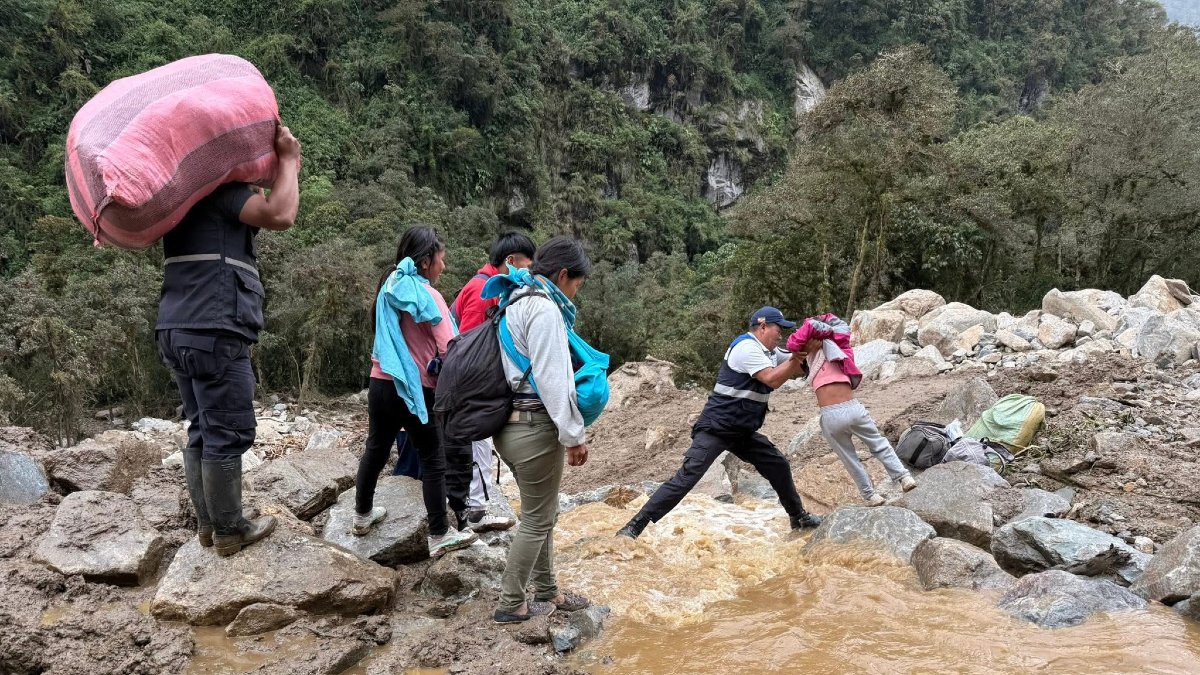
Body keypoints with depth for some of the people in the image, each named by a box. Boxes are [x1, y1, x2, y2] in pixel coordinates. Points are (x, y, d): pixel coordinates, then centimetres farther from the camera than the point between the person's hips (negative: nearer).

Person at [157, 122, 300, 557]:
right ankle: (229, 532, 4)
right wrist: (288, 160, -6)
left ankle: (208, 524, 20)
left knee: (202, 431, 14)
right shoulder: (220, 186, -7)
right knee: (227, 435, -3)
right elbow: (280, 215, -18)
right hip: (213, 332, -10)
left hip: (178, 330, 10)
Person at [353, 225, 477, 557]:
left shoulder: (389, 288, 8)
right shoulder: (427, 295, -14)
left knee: (376, 450, 22)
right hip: (415, 391, -7)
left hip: (380, 384, 7)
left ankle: (363, 515, 38)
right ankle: (440, 536, 10)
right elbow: (450, 349, -19)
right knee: (434, 461, 4)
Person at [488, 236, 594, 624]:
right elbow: (553, 379, -21)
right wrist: (575, 435, -16)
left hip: (512, 424, 10)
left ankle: (547, 592, 32)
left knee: (543, 514, 20)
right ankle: (510, 605, 14)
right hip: (535, 428, -10)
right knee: (537, 520, 3)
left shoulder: (517, 302, 16)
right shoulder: (544, 308, -16)